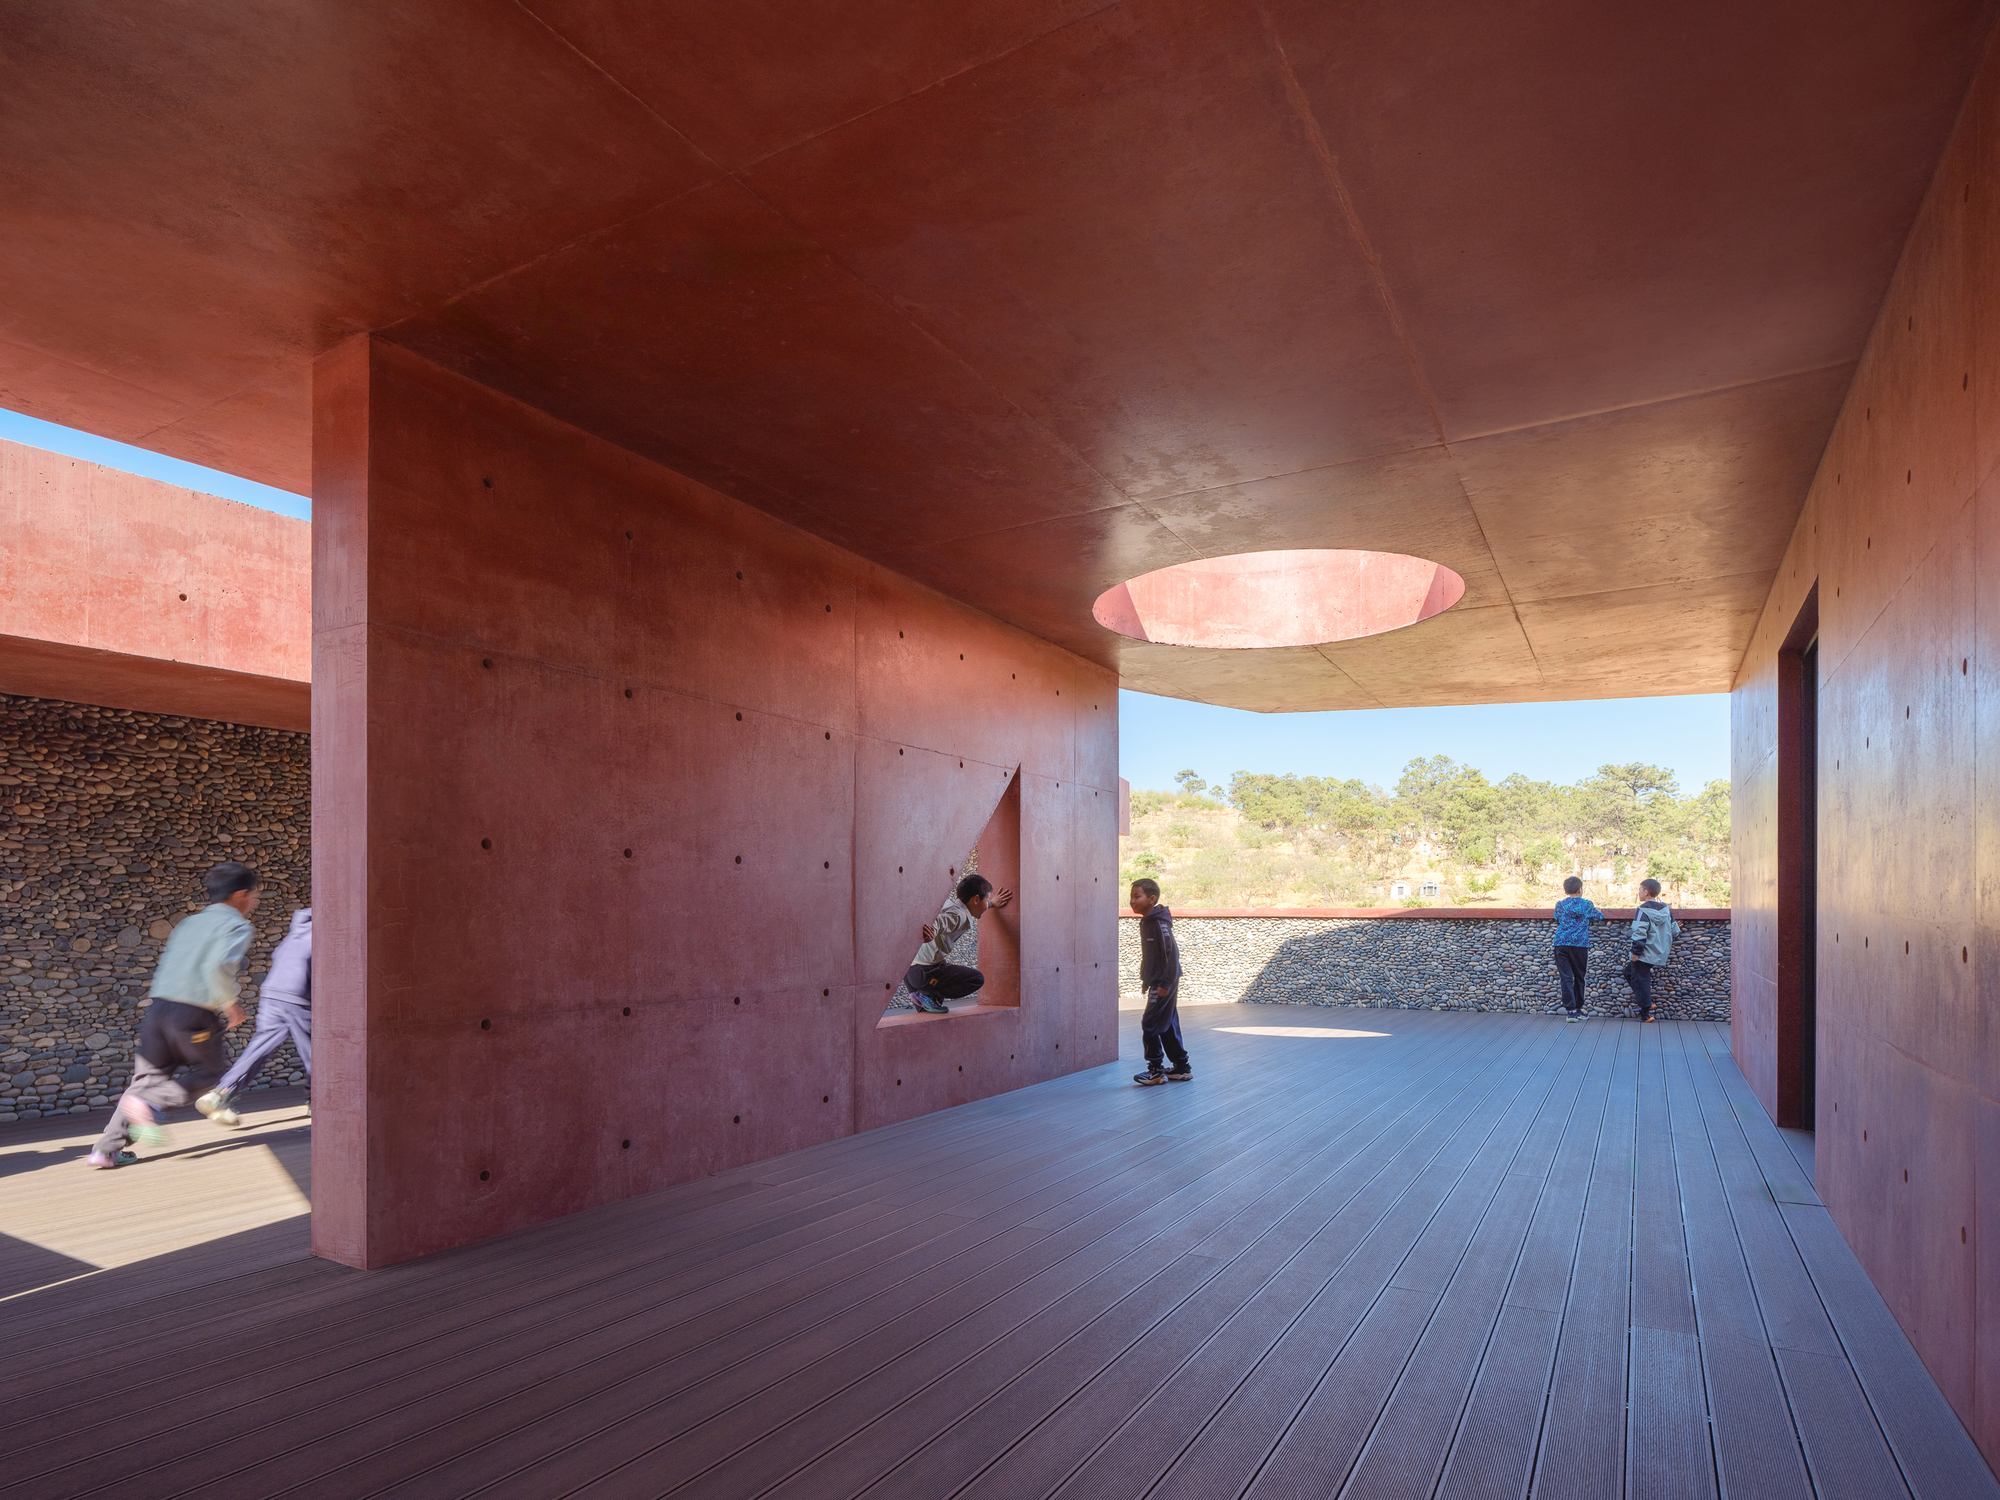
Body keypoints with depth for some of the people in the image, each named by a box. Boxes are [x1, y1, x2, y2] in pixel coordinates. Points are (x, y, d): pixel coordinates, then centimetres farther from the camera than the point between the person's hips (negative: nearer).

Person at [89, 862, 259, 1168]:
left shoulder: (189, 923, 20)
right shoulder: (237, 927, -4)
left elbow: (164, 965, 21)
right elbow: (219, 965, -22)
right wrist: (230, 1004, -9)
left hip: (158, 1006, 7)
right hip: (196, 1015, -7)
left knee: (148, 1077, 15)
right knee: (209, 1074, 14)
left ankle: (106, 1149, 13)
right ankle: (151, 1102, -8)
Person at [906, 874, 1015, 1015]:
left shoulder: (953, 903, 14)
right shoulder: (959, 915, -16)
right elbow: (939, 921, -36)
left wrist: (992, 904, 49)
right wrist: (931, 930, -56)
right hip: (922, 971, -10)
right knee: (977, 979, -16)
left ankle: (923, 1005, 18)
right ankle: (928, 995, -8)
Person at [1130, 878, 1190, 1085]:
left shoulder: (1159, 922, -18)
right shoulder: (1147, 921, 11)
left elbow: (1171, 952, -21)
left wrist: (1165, 983, -21)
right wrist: (1147, 981, 19)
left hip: (1164, 984, -10)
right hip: (1157, 983, 10)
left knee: (1150, 1025, -6)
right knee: (1168, 1026, 14)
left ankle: (1156, 1070, 2)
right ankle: (1181, 1068, 22)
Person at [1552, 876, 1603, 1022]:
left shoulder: (1560, 905, 6)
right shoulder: (1587, 905, 4)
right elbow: (1599, 917, 21)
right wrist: (1597, 909, 43)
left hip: (1561, 943, 0)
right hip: (1580, 944, 0)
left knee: (1566, 978, -3)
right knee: (1579, 977, 14)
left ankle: (1571, 1010, -13)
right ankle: (1578, 1009, 22)